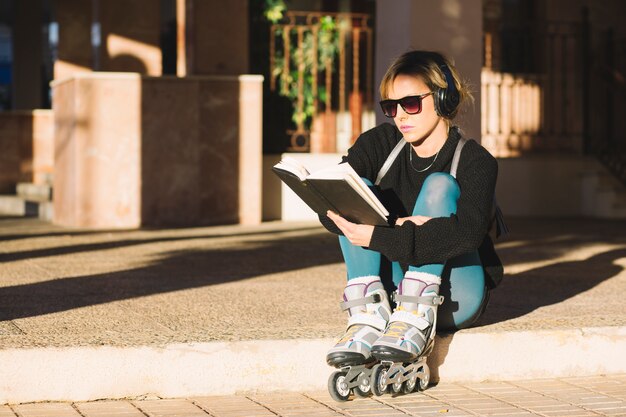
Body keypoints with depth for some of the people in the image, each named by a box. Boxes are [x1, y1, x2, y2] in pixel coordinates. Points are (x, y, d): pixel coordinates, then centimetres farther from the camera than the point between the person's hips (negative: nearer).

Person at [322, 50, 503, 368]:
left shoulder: (476, 161, -10)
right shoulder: (379, 143, 1)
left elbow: (467, 234, -29)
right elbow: (329, 209, -14)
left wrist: (379, 238, -37)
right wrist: (394, 227, -31)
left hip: (455, 296, -3)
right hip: (392, 290, 4)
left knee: (439, 185, -21)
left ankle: (416, 318, -34)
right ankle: (369, 315, -28)